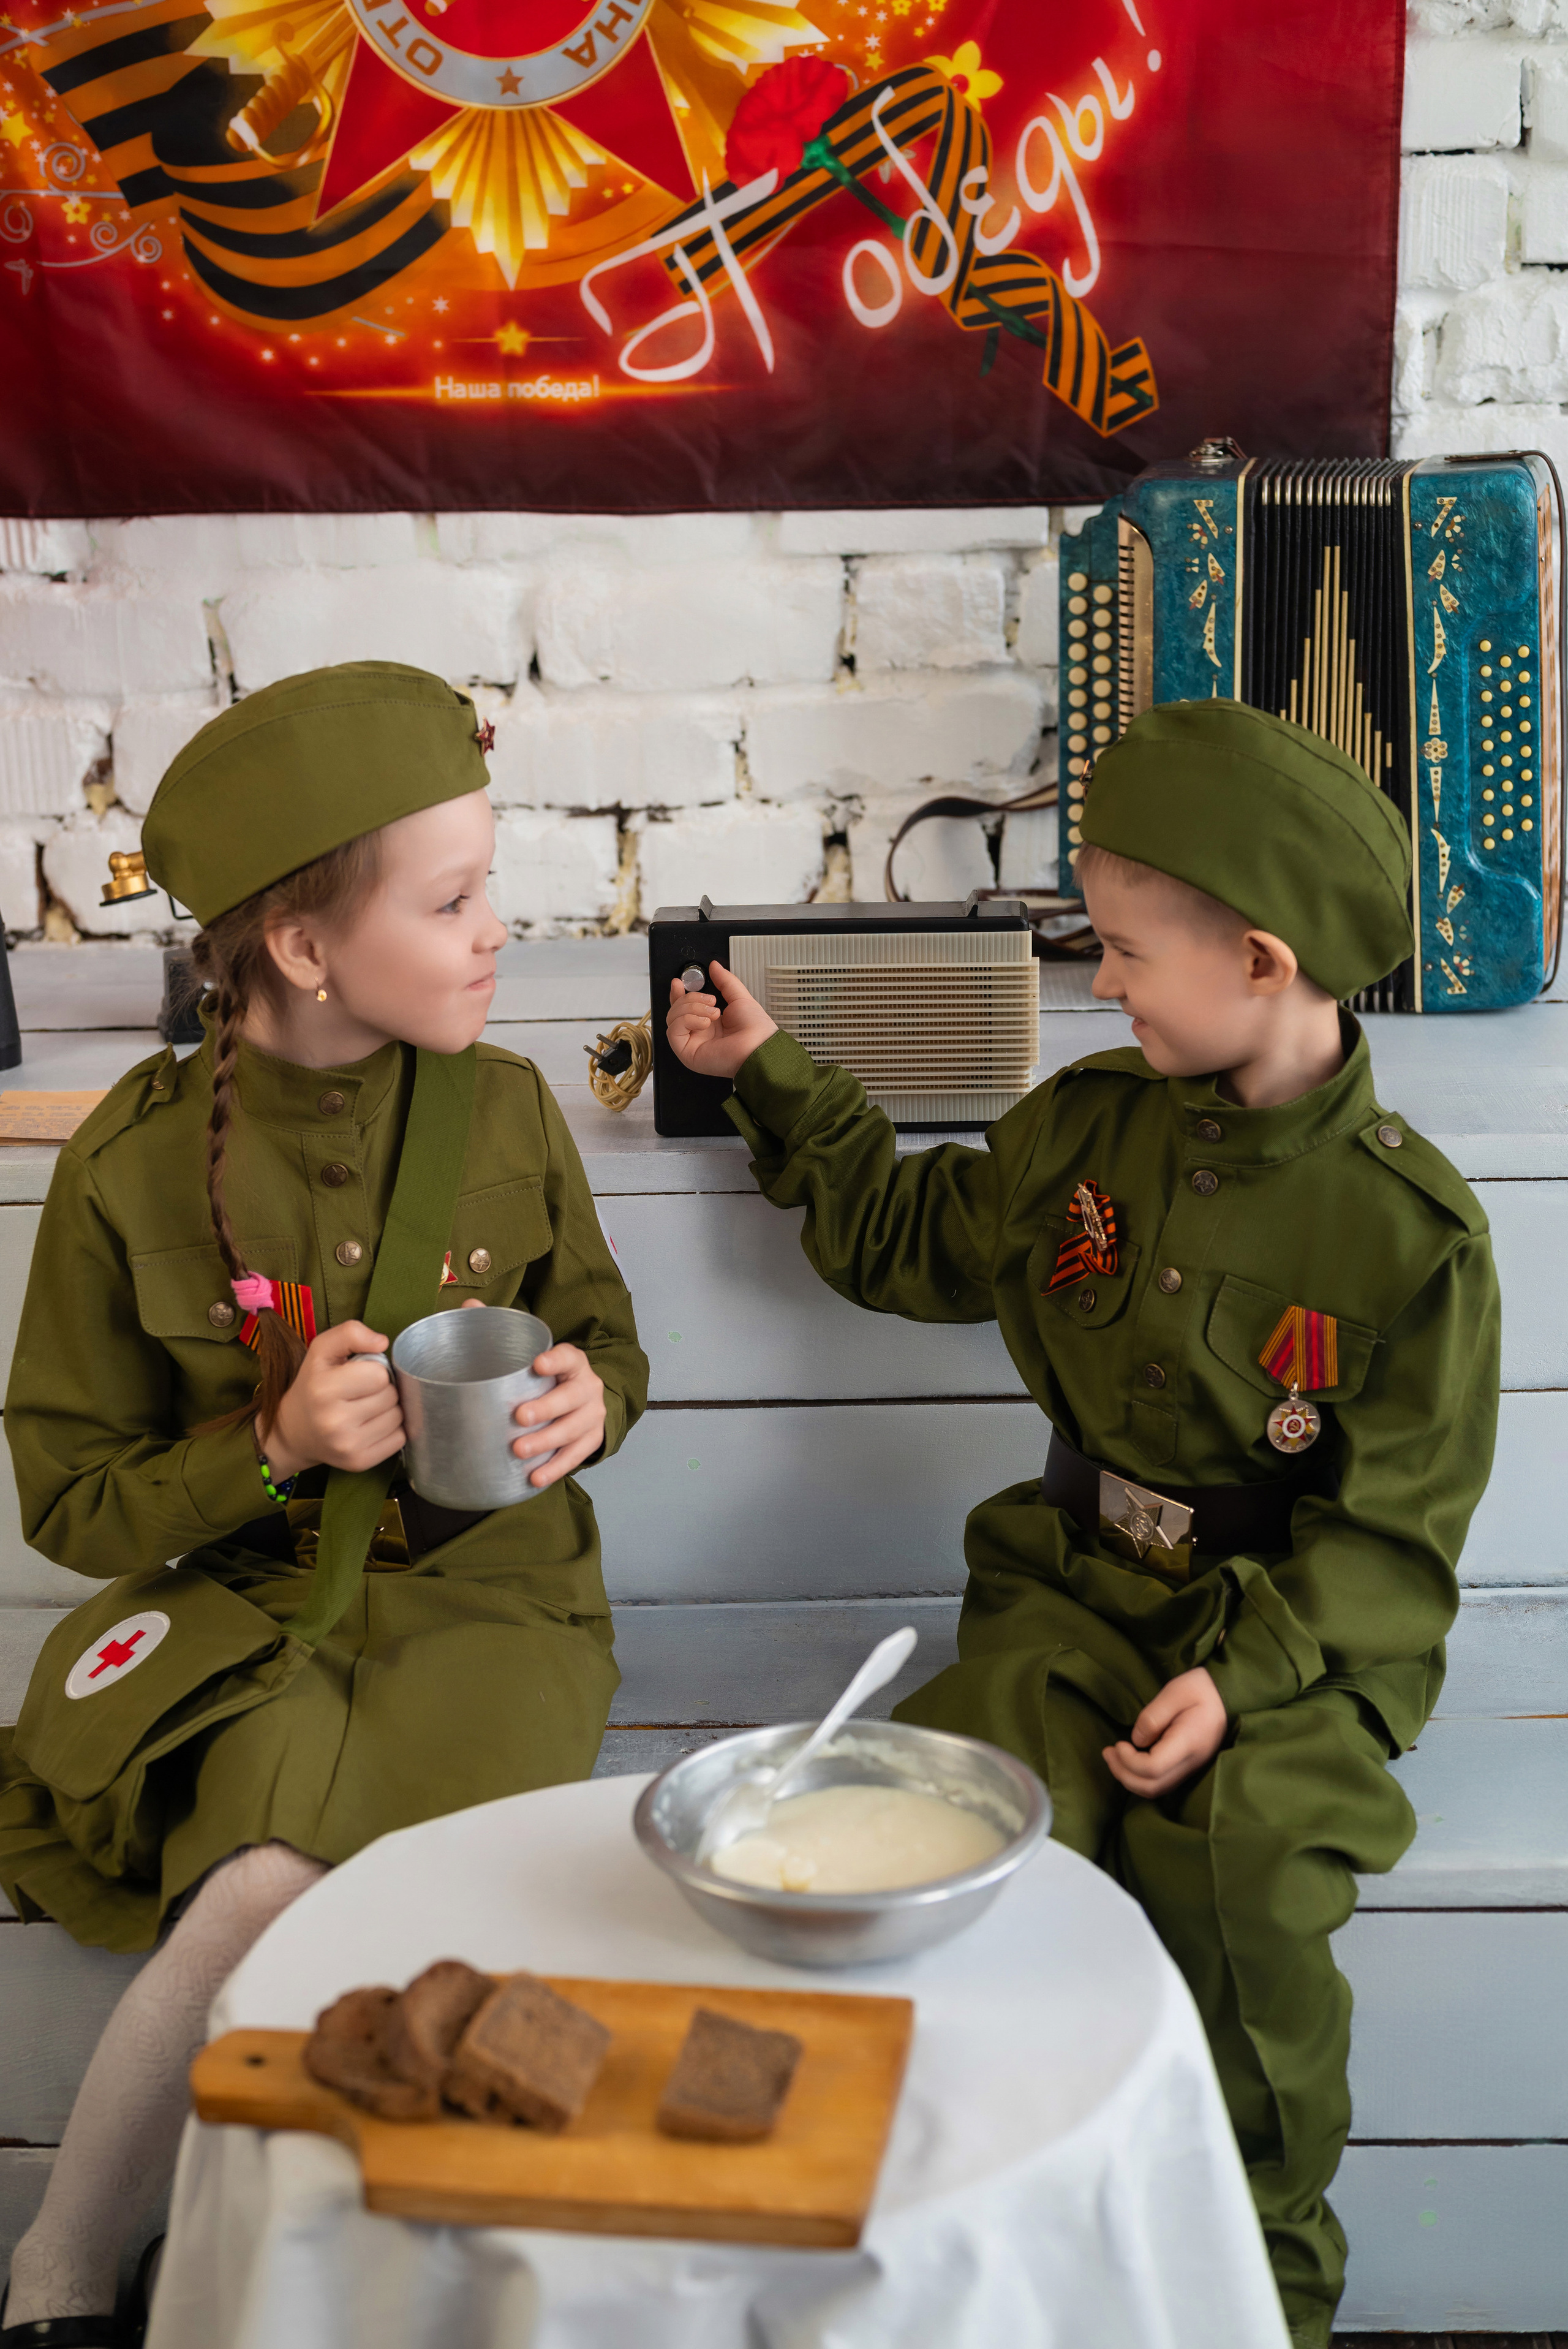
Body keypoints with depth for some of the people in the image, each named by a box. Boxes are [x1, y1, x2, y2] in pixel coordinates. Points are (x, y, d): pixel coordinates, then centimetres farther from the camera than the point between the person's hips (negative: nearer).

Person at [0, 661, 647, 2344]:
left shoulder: (503, 1110, -3)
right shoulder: (135, 1166, -8)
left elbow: (606, 1336, 12)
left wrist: (588, 1403, -12)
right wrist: (271, 1446, -18)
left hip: (491, 1594, 1)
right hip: (256, 1615, -1)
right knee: (266, 1905, -28)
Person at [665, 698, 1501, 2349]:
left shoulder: (1411, 1227, -10)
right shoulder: (1088, 1125, 4)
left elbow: (1391, 1531, -8)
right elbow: (913, 1234, 20)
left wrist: (1244, 1671, -22)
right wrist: (775, 1080, 16)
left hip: (1295, 1629, -3)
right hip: (1074, 1590, 4)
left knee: (1238, 1867, -29)